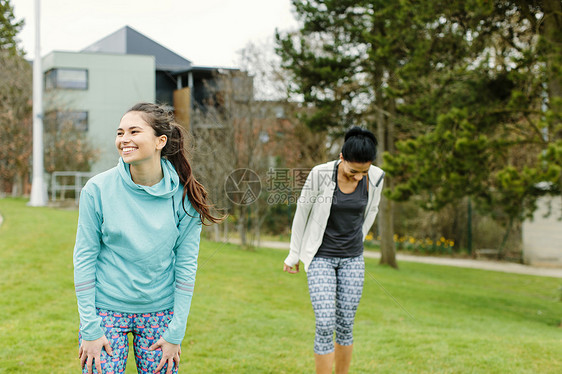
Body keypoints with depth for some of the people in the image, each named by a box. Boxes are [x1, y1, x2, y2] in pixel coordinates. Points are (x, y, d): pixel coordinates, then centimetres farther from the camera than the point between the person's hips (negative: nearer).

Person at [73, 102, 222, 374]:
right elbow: (84, 259, -4)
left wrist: (175, 333, -5)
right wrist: (90, 328, -7)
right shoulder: (97, 189, -9)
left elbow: (186, 265, -3)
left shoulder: (183, 195, -7)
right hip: (106, 309, -1)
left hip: (161, 312, 1)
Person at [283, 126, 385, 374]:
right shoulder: (320, 174, -20)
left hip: (352, 259, 3)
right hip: (320, 257, -3)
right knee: (325, 324, -12)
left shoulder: (375, 178, -10)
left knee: (345, 325, 6)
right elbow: (302, 212, -5)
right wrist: (293, 256, 3)